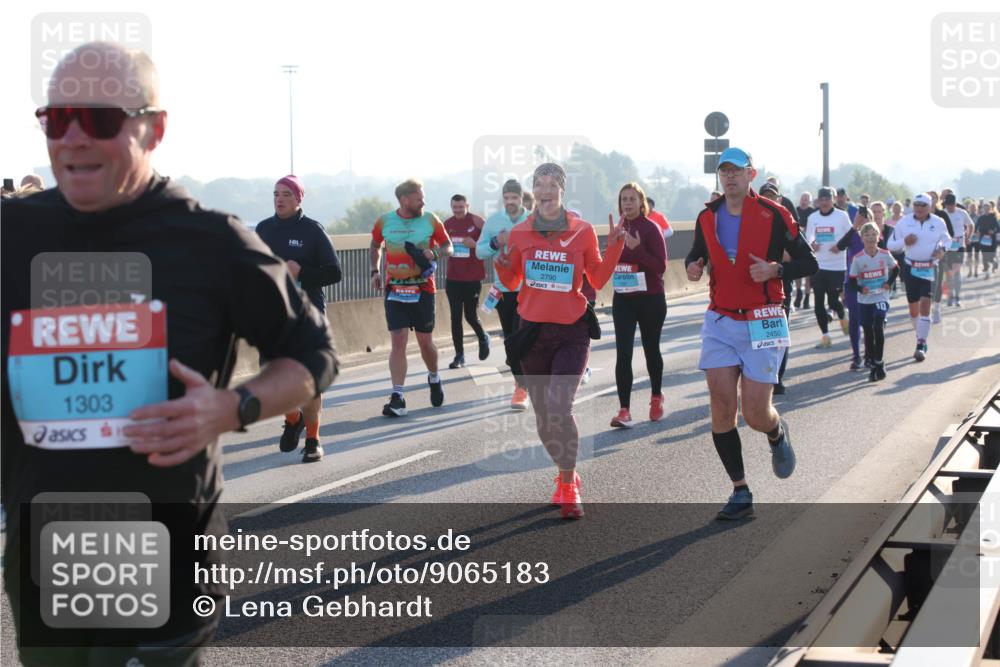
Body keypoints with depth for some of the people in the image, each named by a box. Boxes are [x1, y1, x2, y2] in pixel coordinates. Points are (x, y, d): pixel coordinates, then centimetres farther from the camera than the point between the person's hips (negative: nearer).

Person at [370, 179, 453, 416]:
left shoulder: (430, 220, -1)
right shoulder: (384, 221, 1)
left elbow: (448, 247, 7)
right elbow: (375, 247, 18)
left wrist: (435, 253, -14)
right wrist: (375, 271, 4)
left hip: (422, 288, 0)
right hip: (394, 290, 0)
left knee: (425, 341, 6)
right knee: (398, 341, -7)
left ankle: (434, 378, 37)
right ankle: (397, 398, -8)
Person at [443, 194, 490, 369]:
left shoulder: (477, 221, -7)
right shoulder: (447, 224, 6)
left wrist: (475, 244, -22)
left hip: (473, 278, -4)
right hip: (453, 278, 4)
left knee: (471, 315, 2)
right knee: (455, 317, 2)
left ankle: (483, 339, 33)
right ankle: (459, 355, 8)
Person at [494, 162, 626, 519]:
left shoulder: (583, 231, -3)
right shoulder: (520, 233, 1)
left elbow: (598, 279, 4)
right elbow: (512, 283, 12)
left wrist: (614, 246, -8)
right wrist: (502, 264, -8)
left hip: (572, 332, -3)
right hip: (533, 330, 3)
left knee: (559, 407, -19)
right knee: (543, 414, 10)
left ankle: (568, 487, -3)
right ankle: (565, 473, 34)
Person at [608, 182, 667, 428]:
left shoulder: (651, 228, -9)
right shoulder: (619, 229, 6)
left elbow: (660, 266, -15)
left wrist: (637, 249, -26)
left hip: (650, 299, -3)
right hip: (623, 299, 3)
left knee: (651, 350, 13)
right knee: (623, 354, -8)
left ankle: (656, 399, 35)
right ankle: (624, 411, -11)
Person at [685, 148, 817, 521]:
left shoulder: (773, 215, -5)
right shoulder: (708, 217, 6)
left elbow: (808, 263, -1)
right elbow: (697, 254, 23)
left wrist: (774, 270, -19)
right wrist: (693, 267, 0)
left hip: (761, 324, -3)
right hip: (719, 322, 3)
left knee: (755, 414, -7)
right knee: (722, 406, -6)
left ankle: (777, 434, 32)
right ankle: (740, 493, 4)